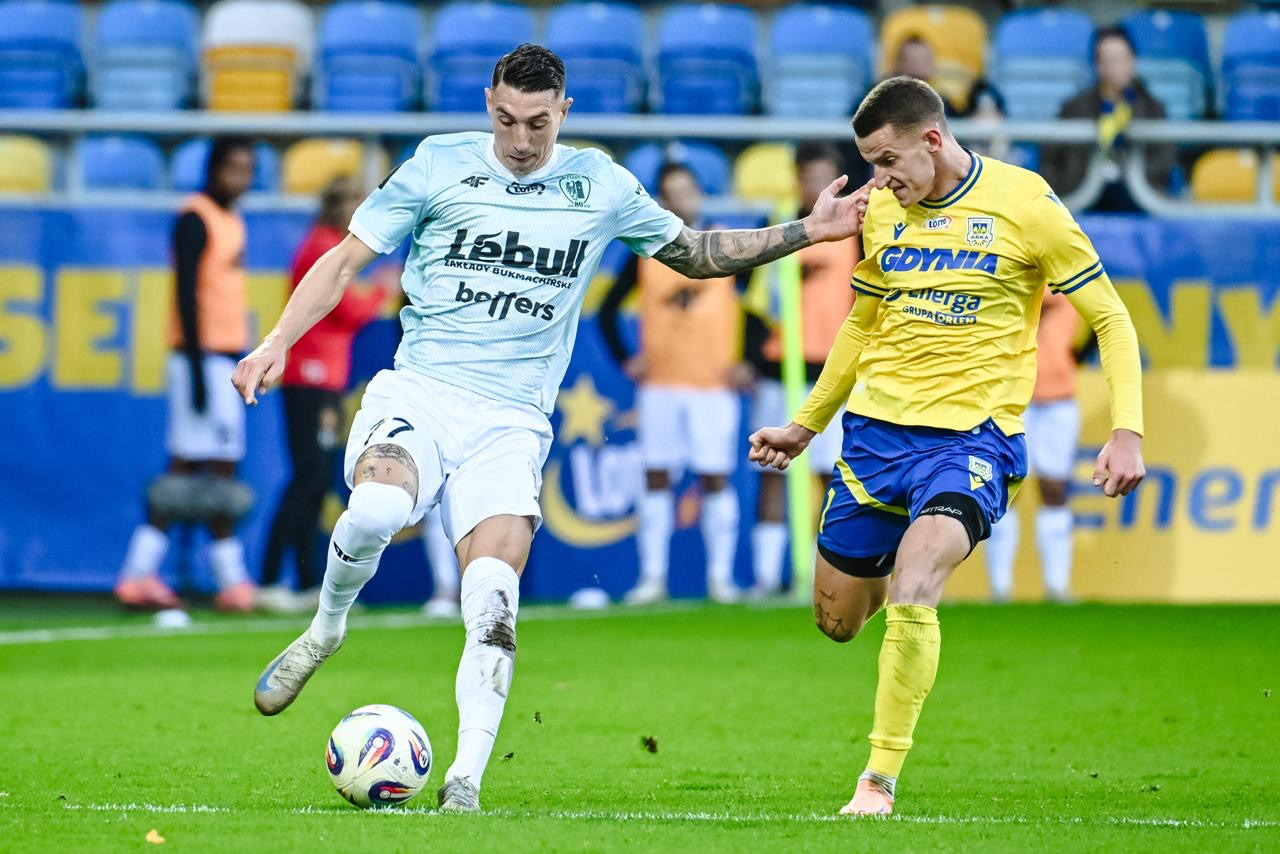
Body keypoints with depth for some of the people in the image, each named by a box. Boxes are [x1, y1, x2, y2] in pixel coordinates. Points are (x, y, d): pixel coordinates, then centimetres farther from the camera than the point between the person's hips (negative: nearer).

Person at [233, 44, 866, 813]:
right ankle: (326, 629, -3)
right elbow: (346, 261, 5)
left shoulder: (602, 186, 8)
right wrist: (279, 341, -8)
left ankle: (467, 779, -17)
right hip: (417, 392, -1)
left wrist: (806, 233, 13)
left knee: (493, 600, -19)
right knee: (375, 510, -33)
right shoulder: (438, 166, 3)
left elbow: (696, 253, 23)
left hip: (510, 422, 1)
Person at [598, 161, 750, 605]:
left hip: (715, 383, -1)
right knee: (656, 478, 1)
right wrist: (624, 359, 4)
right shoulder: (646, 252, 6)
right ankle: (652, 577, 4)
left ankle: (721, 577, 2)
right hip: (660, 382, 2)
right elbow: (608, 309, 13)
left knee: (715, 479, -3)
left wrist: (747, 363, -3)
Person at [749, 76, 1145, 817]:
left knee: (911, 590, -28)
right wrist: (806, 425, 25)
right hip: (877, 426, 6)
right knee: (837, 620, 10)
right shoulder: (883, 213, 7)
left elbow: (1110, 317, -4)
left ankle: (881, 782, -17)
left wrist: (1127, 432, -14)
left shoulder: (1024, 204, -8)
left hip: (972, 432, -6)